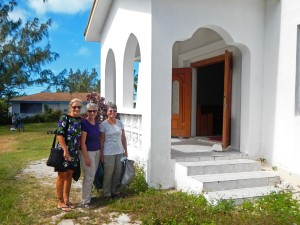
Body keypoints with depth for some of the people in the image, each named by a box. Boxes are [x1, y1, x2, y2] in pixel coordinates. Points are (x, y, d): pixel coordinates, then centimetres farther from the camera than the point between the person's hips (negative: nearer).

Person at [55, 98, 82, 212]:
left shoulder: (80, 120, 6)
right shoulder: (64, 118, -13)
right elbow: (59, 135, -18)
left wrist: (77, 150, 10)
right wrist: (65, 151, -21)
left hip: (74, 153, 6)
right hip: (63, 151, -6)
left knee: (69, 176, 15)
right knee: (62, 176, 5)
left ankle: (66, 199, 29)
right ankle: (60, 202, 17)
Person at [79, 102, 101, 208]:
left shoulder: (96, 123, 7)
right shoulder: (84, 123, -15)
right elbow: (82, 142, -17)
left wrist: (100, 152, 11)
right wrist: (86, 157, -18)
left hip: (97, 152, 7)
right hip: (87, 152, -7)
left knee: (92, 176, 15)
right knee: (88, 177, -3)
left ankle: (88, 196, 29)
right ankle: (85, 201, 8)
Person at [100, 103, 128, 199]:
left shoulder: (120, 123, 4)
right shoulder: (103, 124, -7)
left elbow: (123, 138, 8)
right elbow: (102, 141, -5)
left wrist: (126, 151, 7)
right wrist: (101, 154, -6)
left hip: (119, 152, 4)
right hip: (108, 153, -4)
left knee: (118, 173, 11)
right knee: (108, 173, 4)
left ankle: (115, 191, 27)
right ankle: (107, 193, 19)